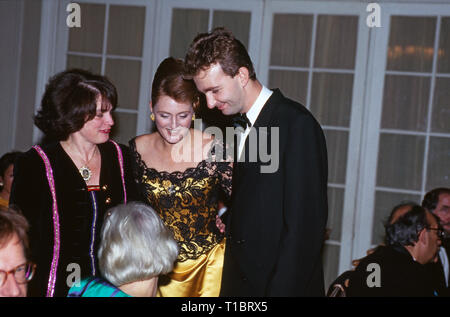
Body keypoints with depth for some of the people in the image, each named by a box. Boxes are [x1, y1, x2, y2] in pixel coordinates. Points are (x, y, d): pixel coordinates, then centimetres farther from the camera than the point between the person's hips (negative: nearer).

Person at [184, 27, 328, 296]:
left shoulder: (297, 124, -15)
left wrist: (281, 291, -21)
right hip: (238, 284, 7)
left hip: (285, 285, -7)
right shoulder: (242, 125, 11)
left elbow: (303, 226, -19)